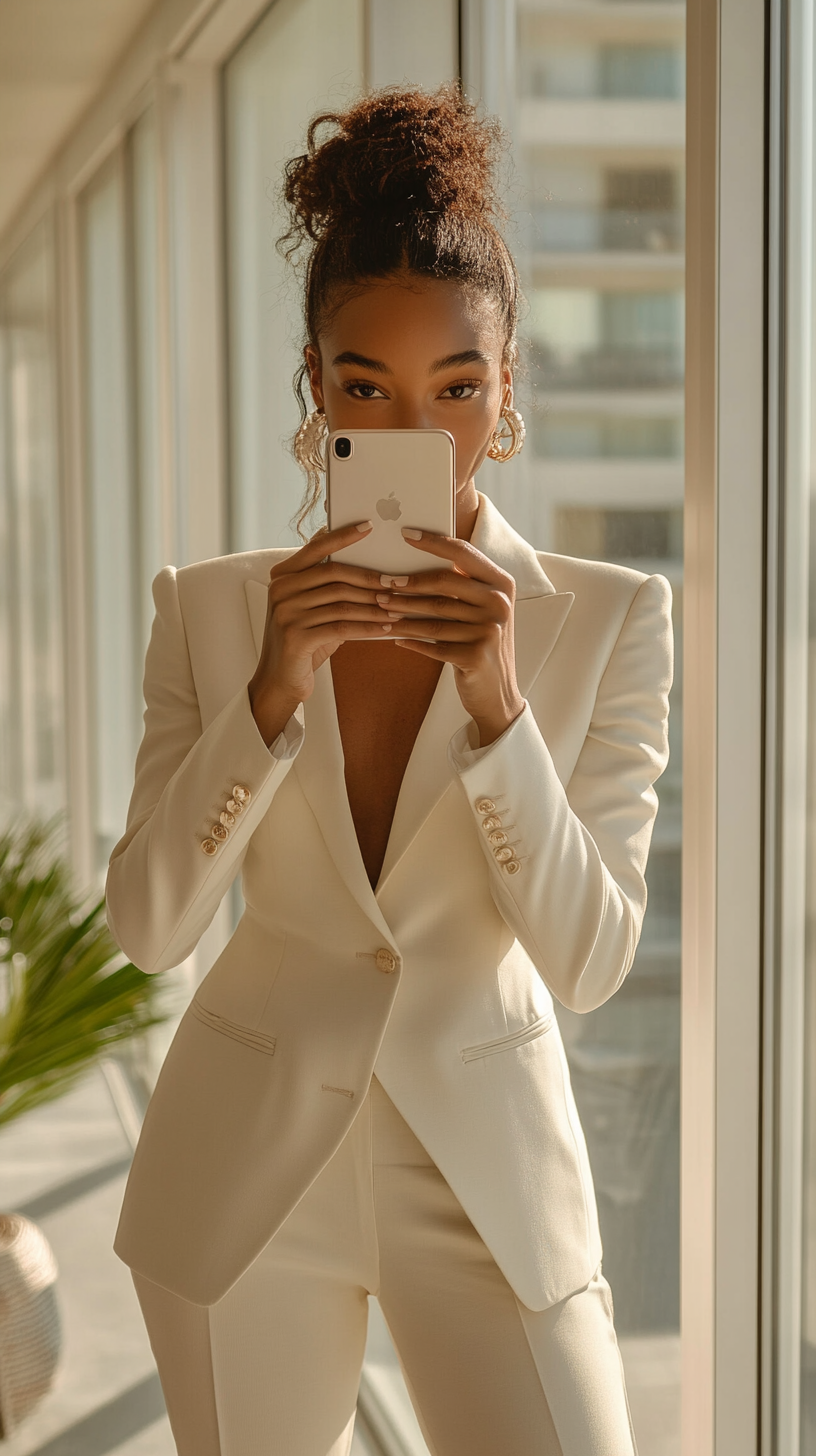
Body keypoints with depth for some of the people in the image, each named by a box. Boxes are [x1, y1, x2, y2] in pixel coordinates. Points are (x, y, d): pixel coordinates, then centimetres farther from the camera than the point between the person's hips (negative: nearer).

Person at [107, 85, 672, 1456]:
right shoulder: (212, 607, -2)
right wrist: (272, 691, -21)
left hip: (487, 1163, -1)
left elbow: (588, 959, -11)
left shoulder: (609, 619, -6)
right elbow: (148, 922, -8)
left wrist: (500, 705, -24)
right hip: (247, 1164, 1)